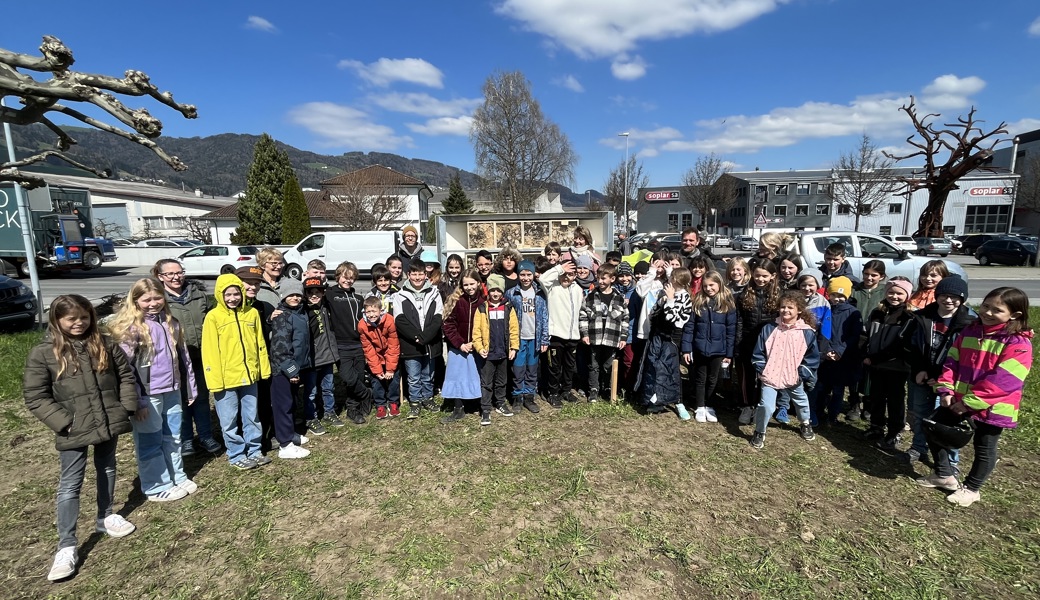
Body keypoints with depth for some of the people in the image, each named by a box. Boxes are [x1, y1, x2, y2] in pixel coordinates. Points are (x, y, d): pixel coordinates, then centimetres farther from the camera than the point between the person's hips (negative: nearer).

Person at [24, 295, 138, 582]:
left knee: (107, 470, 19)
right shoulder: (42, 353, -9)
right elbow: (35, 397, -8)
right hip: (73, 431, -3)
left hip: (109, 424, 3)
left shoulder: (105, 345, 0)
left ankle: (105, 518, 38)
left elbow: (126, 375, 7)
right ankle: (67, 546, 14)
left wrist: (127, 408, -2)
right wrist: (64, 422, -16)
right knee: (70, 485, 3)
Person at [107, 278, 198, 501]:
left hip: (172, 391, 6)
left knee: (173, 437, 17)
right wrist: (135, 401, -15)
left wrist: (190, 387, 14)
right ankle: (157, 487, 20)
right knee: (150, 443, 7)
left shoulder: (170, 322, 8)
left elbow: (183, 356, 13)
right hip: (147, 395, -6)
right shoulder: (130, 328, -12)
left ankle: (178, 477, 31)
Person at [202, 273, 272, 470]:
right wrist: (214, 380, -14)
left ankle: (254, 451, 28)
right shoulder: (213, 317, -8)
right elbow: (209, 352, -10)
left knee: (252, 417, 15)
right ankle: (237, 456, 23)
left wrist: (264, 369, 8)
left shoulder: (252, 313, 2)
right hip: (226, 379, -3)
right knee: (229, 421, 8)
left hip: (249, 375, 3)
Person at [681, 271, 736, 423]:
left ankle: (708, 406, 30)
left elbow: (731, 330, -2)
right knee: (700, 379, 11)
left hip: (718, 349, 0)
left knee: (713, 379, 13)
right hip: (699, 348, 0)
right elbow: (689, 326, -2)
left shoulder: (728, 304, -3)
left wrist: (729, 353, -4)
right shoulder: (697, 301, -2)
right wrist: (686, 348, -6)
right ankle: (700, 407, 25)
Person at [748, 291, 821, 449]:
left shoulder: (807, 332, -8)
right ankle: (759, 433, 10)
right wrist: (761, 369, -7)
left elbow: (812, 357, -3)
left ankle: (805, 424, 56)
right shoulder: (769, 329, -7)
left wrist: (803, 374, -8)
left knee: (801, 401, 27)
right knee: (766, 406, -12)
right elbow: (759, 352, -1)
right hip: (770, 376, -2)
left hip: (794, 378, 2)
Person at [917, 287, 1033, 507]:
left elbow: (1004, 380, -22)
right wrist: (946, 390, -10)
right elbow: (951, 362, 2)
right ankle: (945, 475, 30)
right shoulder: (969, 332, 3)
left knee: (984, 449, 12)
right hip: (958, 402, 6)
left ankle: (971, 489, 31)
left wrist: (969, 401, -23)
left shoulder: (1019, 344, -16)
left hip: (991, 408, -6)